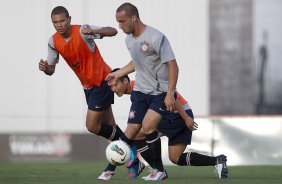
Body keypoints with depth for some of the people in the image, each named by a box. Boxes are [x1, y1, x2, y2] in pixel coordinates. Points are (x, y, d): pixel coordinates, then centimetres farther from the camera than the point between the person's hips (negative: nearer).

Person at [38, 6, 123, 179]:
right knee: (109, 127, 13)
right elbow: (51, 69, 2)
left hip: (102, 80, -7)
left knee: (92, 126, -10)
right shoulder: (53, 42, -4)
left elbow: (113, 31, -30)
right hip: (88, 85, 7)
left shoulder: (82, 31, -22)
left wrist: (93, 31, -50)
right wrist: (45, 68, -22)